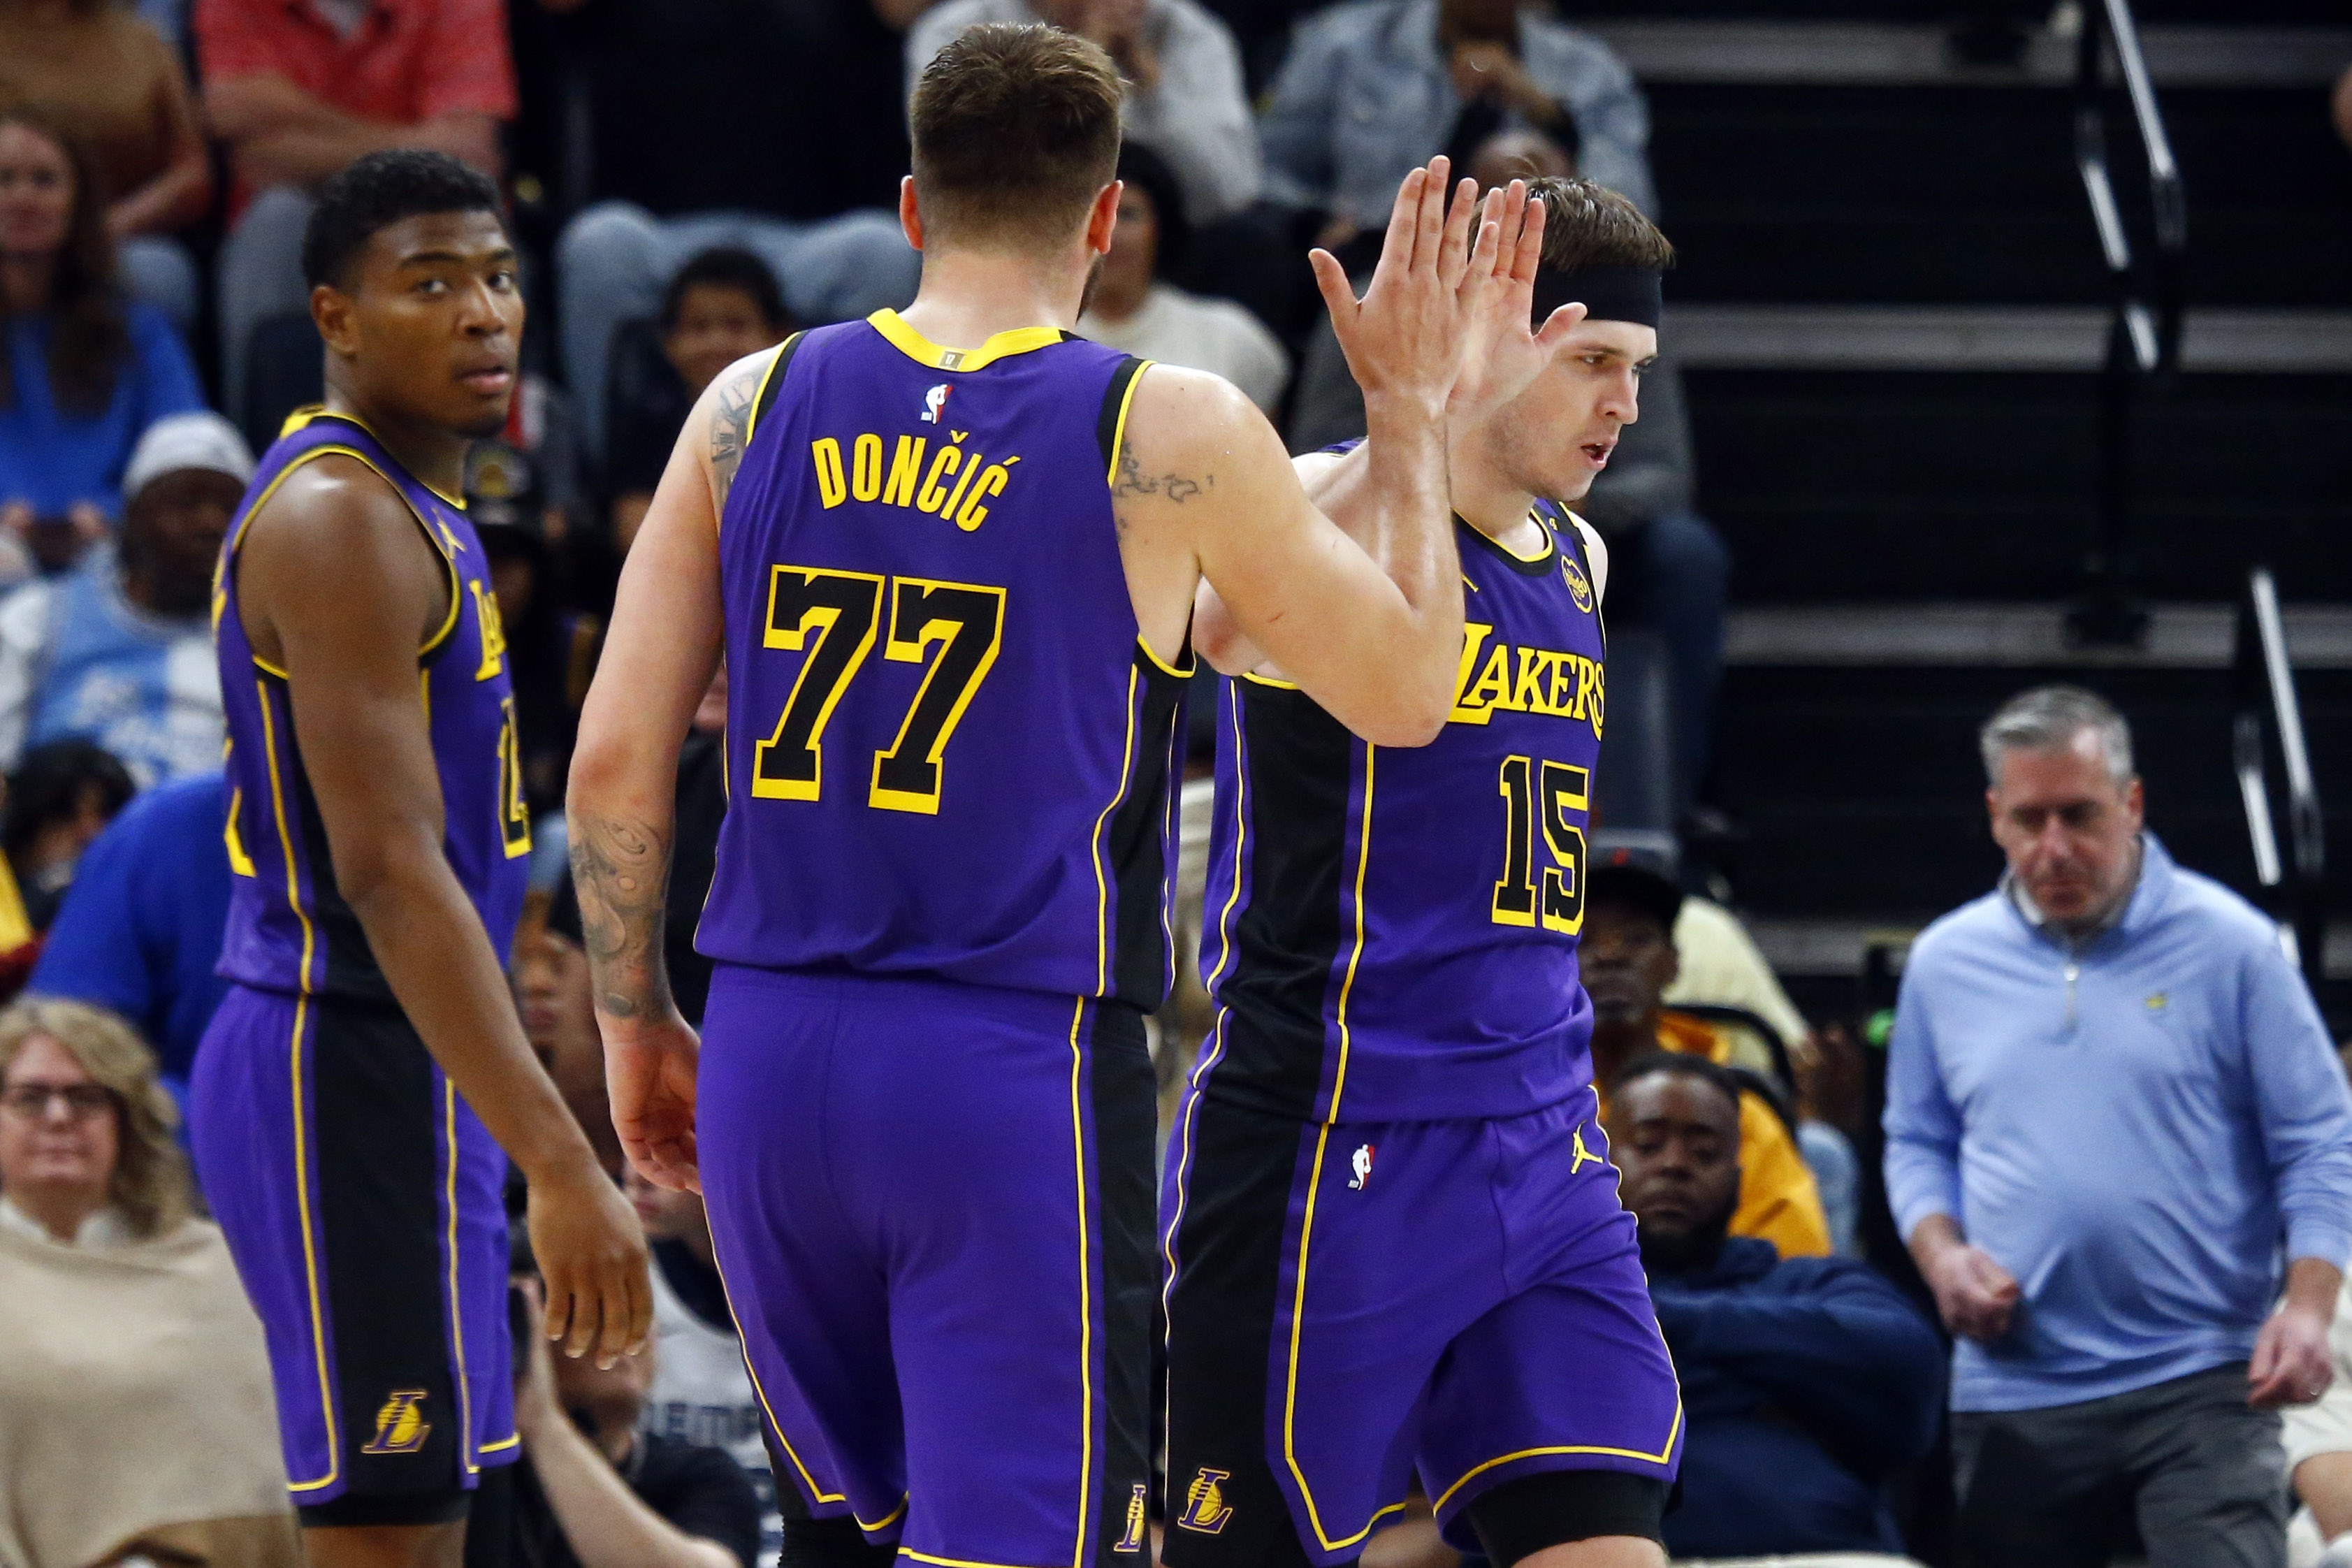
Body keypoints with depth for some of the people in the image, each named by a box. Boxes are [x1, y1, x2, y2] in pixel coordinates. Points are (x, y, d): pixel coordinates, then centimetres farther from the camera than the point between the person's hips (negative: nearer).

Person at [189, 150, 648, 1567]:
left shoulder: (417, 509, 16)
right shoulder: (335, 519, -16)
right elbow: (387, 871, -24)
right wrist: (562, 1167, -28)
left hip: (406, 1069, 10)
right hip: (351, 1074, -10)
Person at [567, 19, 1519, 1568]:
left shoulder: (754, 407, 5)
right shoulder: (1168, 435, -5)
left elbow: (616, 761, 5)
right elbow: (1406, 692, 6)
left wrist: (635, 1029, 17)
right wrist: (1413, 410, 16)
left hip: (767, 1052, 4)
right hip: (1018, 1079, -4)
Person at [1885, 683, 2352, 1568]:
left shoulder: (2229, 946, -1)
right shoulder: (1945, 963, 9)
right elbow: (1917, 1143, 19)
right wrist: (1941, 1254, -2)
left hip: (2201, 1385, -4)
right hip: (2011, 1390, 4)